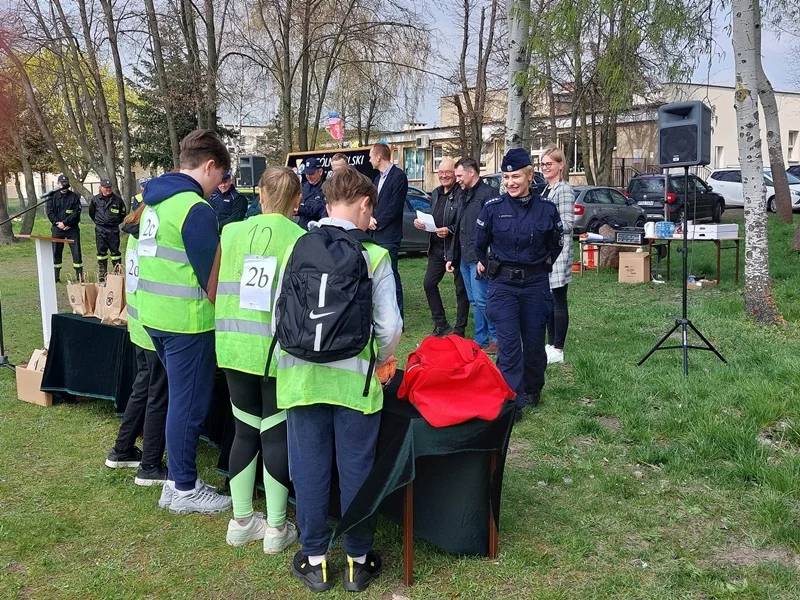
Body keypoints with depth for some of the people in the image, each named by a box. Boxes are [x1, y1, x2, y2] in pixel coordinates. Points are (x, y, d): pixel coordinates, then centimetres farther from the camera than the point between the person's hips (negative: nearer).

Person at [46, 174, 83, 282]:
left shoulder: (74, 197, 2)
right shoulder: (52, 197, 6)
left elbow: (76, 212, -7)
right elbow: (50, 213, 1)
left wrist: (65, 223, -15)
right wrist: (58, 223, -13)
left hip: (72, 229, -1)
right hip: (57, 229, 1)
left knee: (76, 251, -3)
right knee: (56, 252, 5)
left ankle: (79, 275, 2)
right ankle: (56, 276, 12)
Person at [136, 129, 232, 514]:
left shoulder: (155, 201, 11)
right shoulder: (195, 208, -18)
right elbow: (212, 276, -17)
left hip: (154, 315, 9)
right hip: (187, 321, -9)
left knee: (180, 397, 19)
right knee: (190, 404, 3)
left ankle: (177, 477, 29)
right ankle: (184, 490, 15)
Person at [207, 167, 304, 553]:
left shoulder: (232, 233, 3)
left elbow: (212, 293, 9)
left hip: (235, 346, 4)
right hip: (279, 350, -3)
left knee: (245, 431, 16)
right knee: (277, 434, 8)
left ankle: (241, 521, 27)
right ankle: (276, 529, 18)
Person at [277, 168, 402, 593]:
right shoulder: (373, 255, -8)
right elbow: (389, 325, -7)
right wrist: (380, 361, 13)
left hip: (302, 377, 2)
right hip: (354, 379, -2)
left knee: (309, 467, 12)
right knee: (356, 469, 12)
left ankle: (314, 561, 25)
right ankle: (357, 561, 25)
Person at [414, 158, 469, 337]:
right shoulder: (435, 194, 11)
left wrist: (449, 230, -27)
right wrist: (421, 222, 2)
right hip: (437, 247, 8)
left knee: (461, 289, 4)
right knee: (429, 283, 9)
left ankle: (459, 330, 15)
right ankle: (441, 325, 22)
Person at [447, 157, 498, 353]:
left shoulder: (488, 193, -11)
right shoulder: (464, 195, 19)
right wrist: (451, 256, 19)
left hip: (479, 258, -9)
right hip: (464, 258, 9)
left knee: (481, 300, -7)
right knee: (475, 302, 12)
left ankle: (497, 338, 6)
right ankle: (481, 340, 19)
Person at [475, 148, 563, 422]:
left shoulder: (546, 209, -4)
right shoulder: (493, 208, -6)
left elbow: (556, 243, 14)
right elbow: (480, 243, 12)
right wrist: (487, 265, 22)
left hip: (536, 284, 1)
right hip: (503, 284, -1)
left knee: (534, 341, 10)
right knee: (509, 343, -7)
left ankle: (532, 390, 33)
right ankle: (512, 401, -2)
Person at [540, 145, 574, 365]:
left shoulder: (564, 190, -11)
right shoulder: (546, 190, 16)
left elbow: (567, 224, -16)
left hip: (558, 253, -9)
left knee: (558, 301, -3)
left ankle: (558, 350, 4)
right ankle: (551, 344, 21)